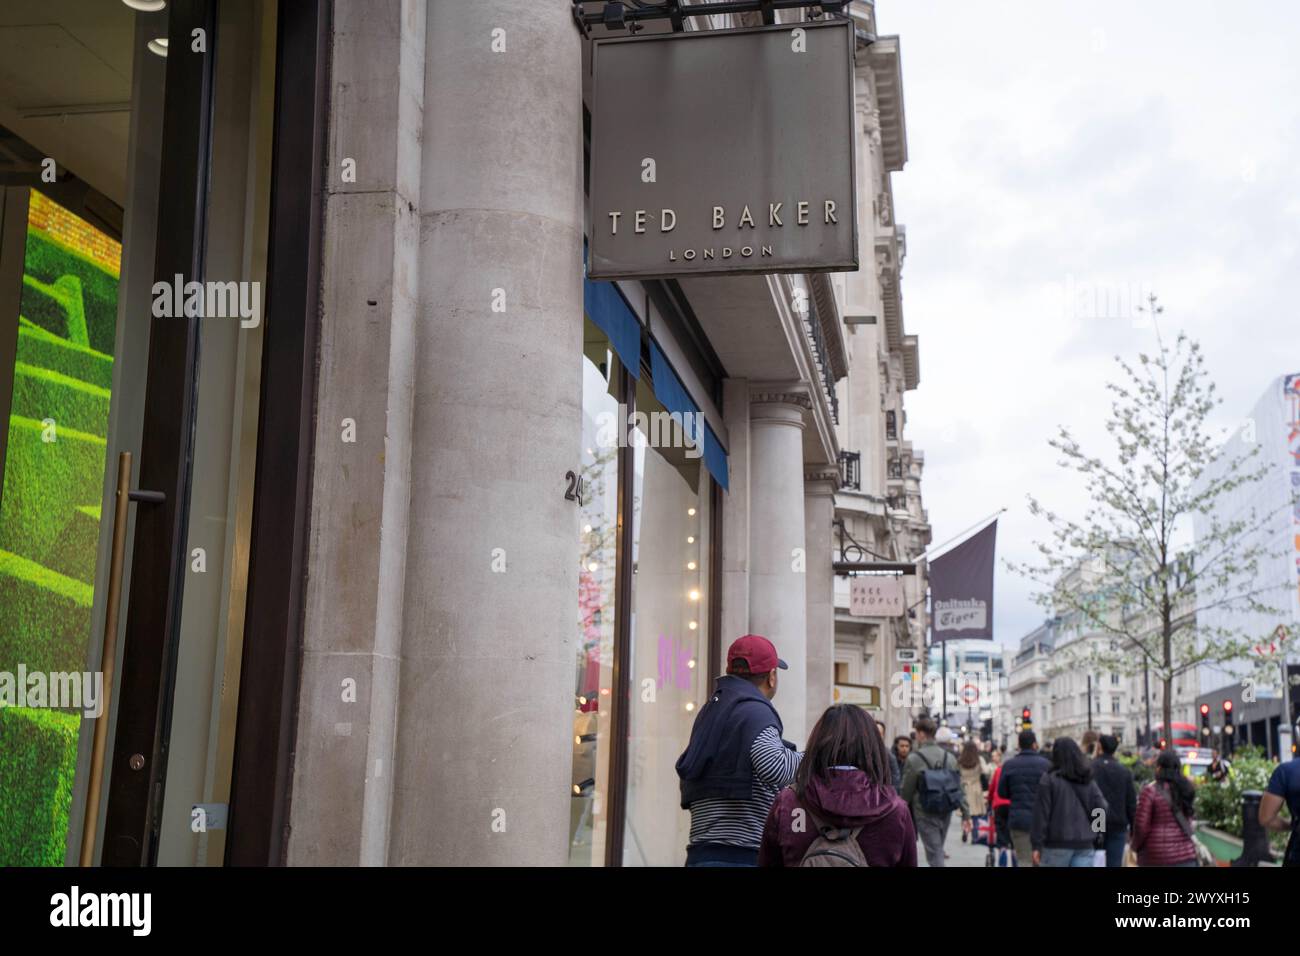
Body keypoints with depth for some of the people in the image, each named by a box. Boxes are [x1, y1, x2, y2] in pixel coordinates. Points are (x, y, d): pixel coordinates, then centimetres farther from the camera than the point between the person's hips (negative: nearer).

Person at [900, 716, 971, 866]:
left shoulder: (913, 759, -12)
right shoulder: (950, 757, 4)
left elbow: (906, 791, -7)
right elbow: (960, 787, 4)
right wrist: (966, 814, 7)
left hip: (925, 815, -5)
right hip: (946, 813, 5)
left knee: (934, 856, -3)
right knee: (938, 850, 20)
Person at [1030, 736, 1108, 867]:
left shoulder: (1049, 779, -7)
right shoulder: (1089, 781, 6)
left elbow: (1041, 813, -9)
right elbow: (1101, 809, 2)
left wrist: (1037, 845, -6)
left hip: (1057, 843, -3)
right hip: (1084, 845, 3)